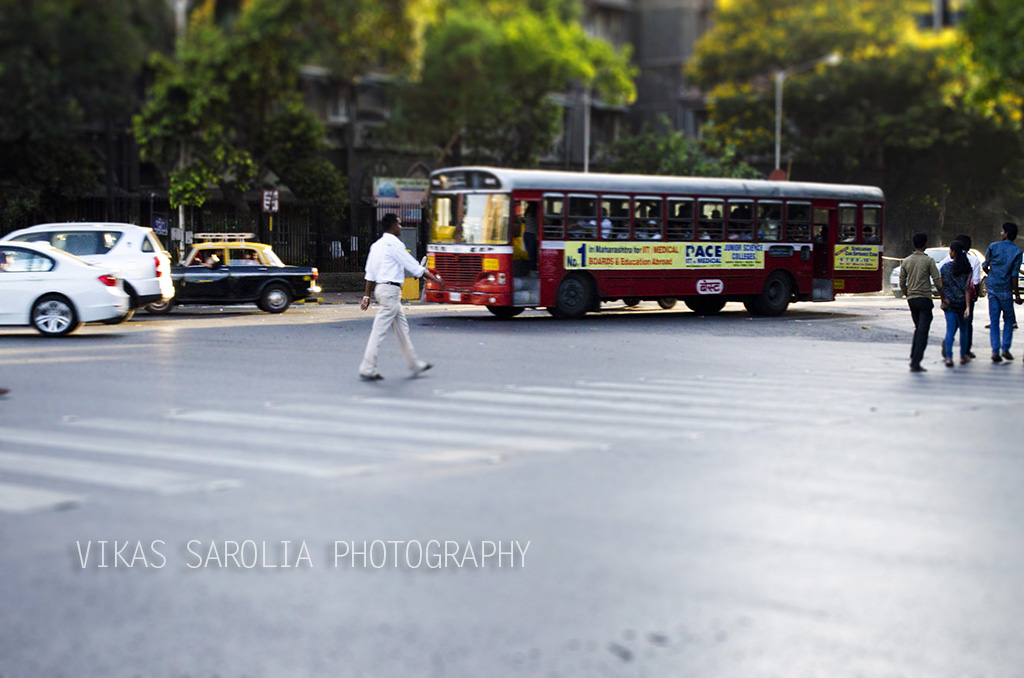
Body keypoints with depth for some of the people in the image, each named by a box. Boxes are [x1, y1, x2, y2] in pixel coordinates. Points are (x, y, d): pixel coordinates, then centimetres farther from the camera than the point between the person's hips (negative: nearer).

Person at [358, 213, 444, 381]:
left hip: (380, 288, 10)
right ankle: (367, 369, -6)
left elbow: (370, 273, 13)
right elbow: (413, 266, -9)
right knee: (380, 330, -7)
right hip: (391, 290, -10)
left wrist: (367, 296, 16)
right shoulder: (394, 244, -13)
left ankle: (415, 364, 23)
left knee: (402, 328, 15)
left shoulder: (377, 245, 13)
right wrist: (434, 278, 1)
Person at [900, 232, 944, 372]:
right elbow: (937, 282, -8)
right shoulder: (929, 260, -8)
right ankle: (916, 363, -10)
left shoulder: (905, 261, 5)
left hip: (911, 299, 5)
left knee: (918, 329, 20)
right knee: (923, 332, -4)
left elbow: (902, 284, 9)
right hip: (924, 299, -5)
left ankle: (913, 358, 18)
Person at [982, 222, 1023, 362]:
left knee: (994, 321, 5)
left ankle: (995, 351, 0)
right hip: (1005, 289, -2)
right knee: (1008, 319, 12)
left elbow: (985, 266, 6)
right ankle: (1005, 348, 5)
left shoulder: (993, 247, 0)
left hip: (992, 288, 2)